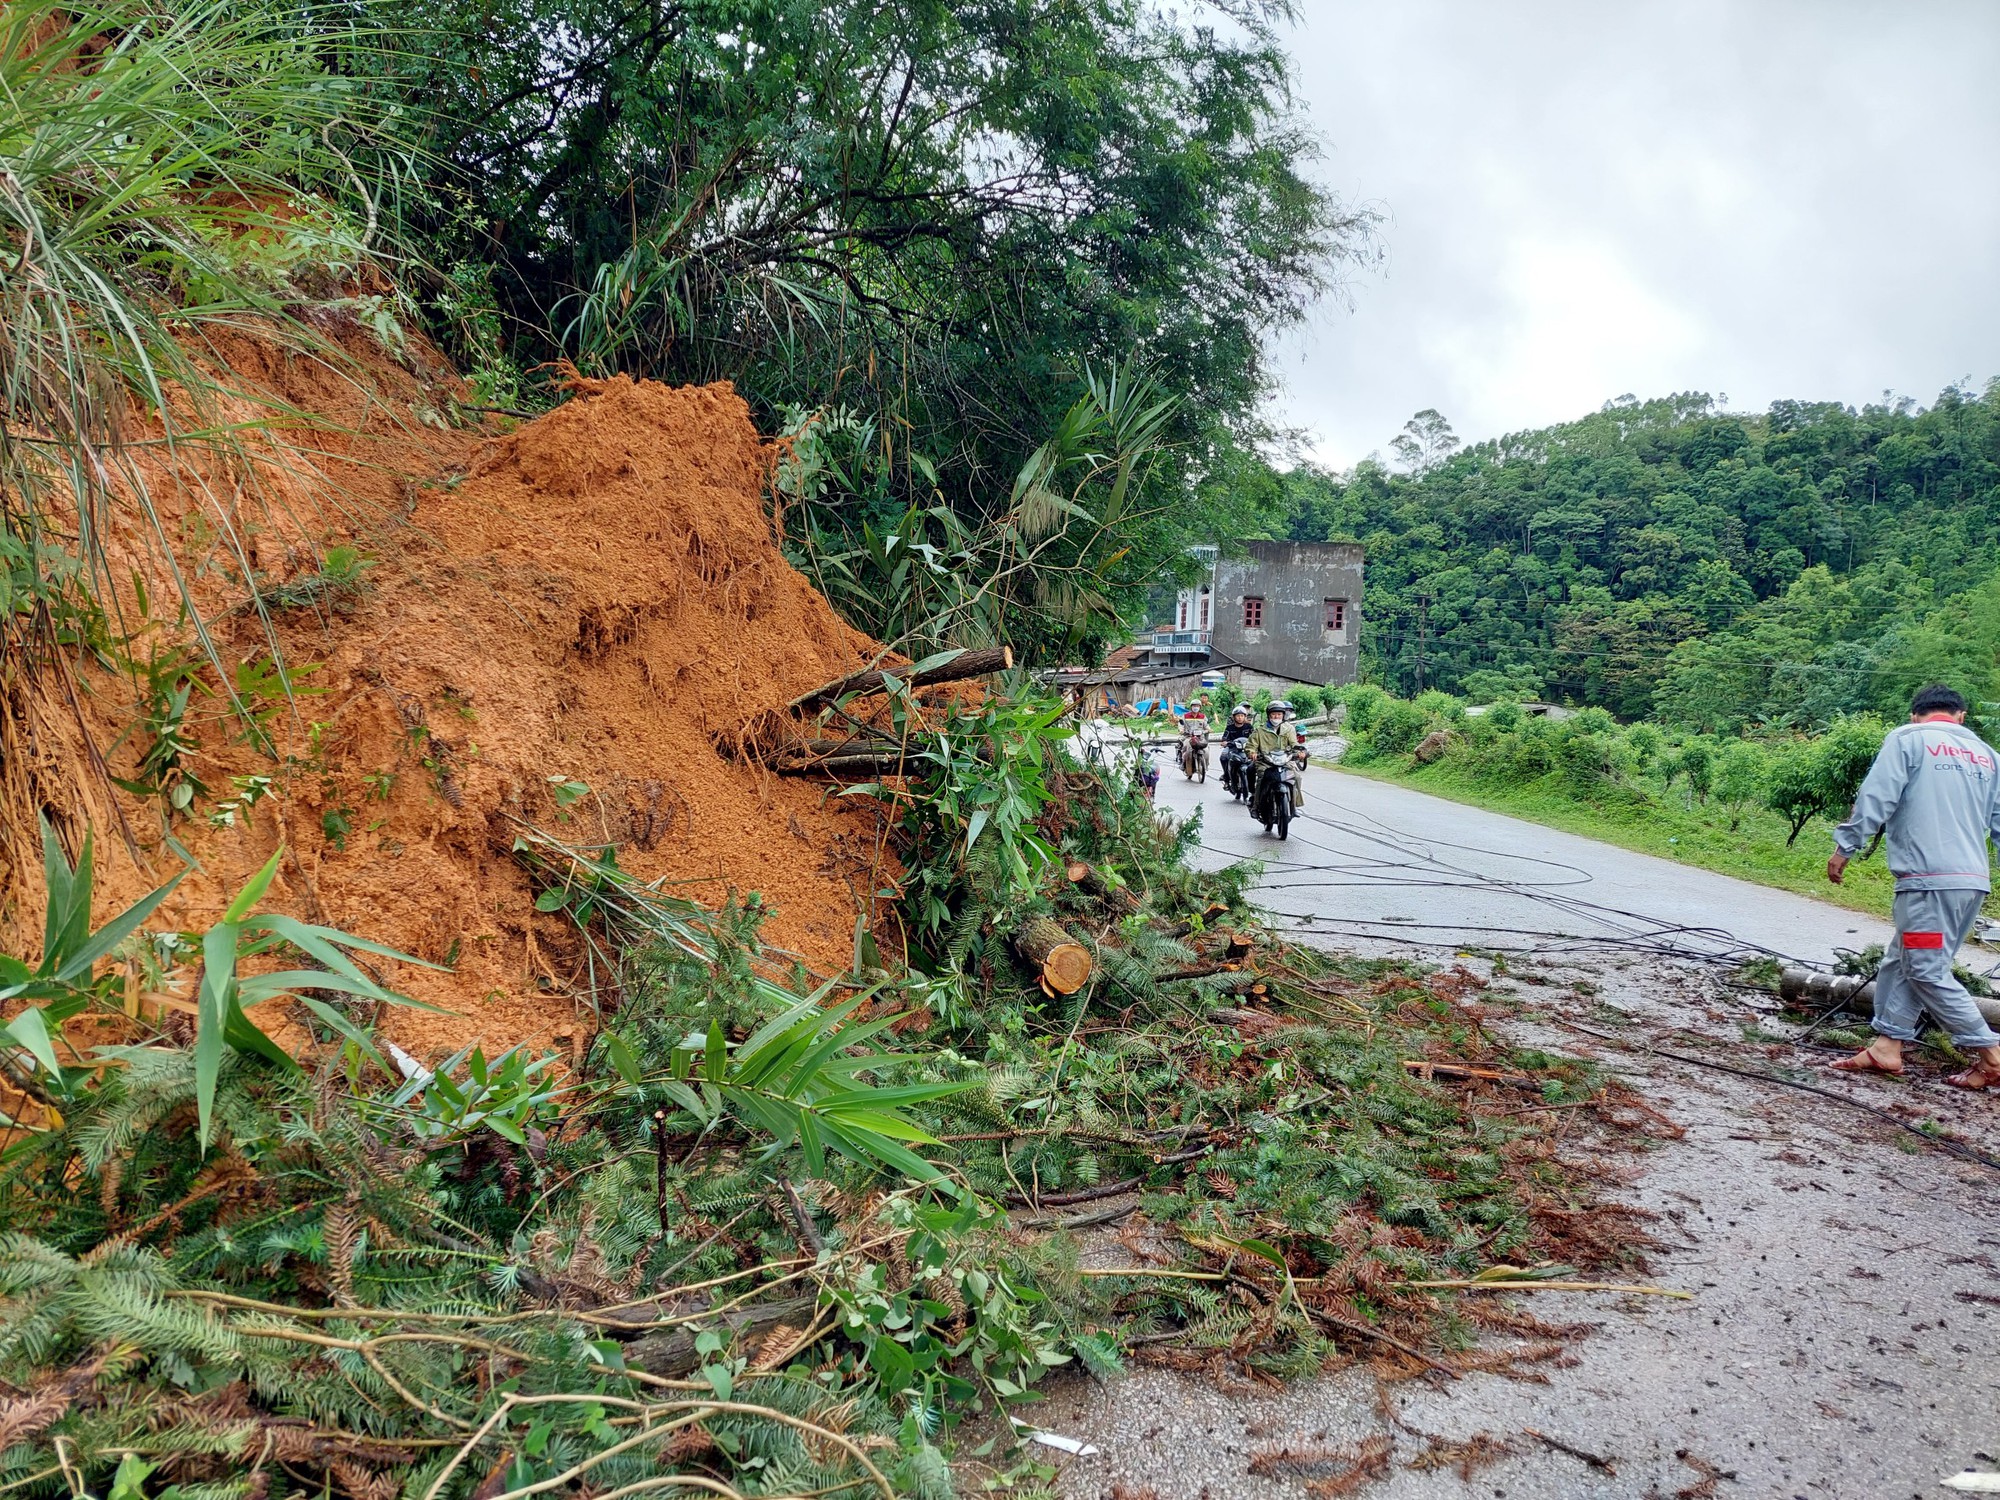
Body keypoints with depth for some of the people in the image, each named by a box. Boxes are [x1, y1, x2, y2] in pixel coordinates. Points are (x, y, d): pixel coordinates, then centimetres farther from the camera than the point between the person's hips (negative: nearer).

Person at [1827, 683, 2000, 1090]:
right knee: (1901, 962, 13)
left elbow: (1875, 798, -10)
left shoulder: (1907, 739, -1)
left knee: (1927, 970, -2)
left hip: (1928, 878, -7)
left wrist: (1844, 847, -3)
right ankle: (1887, 1045, 12)